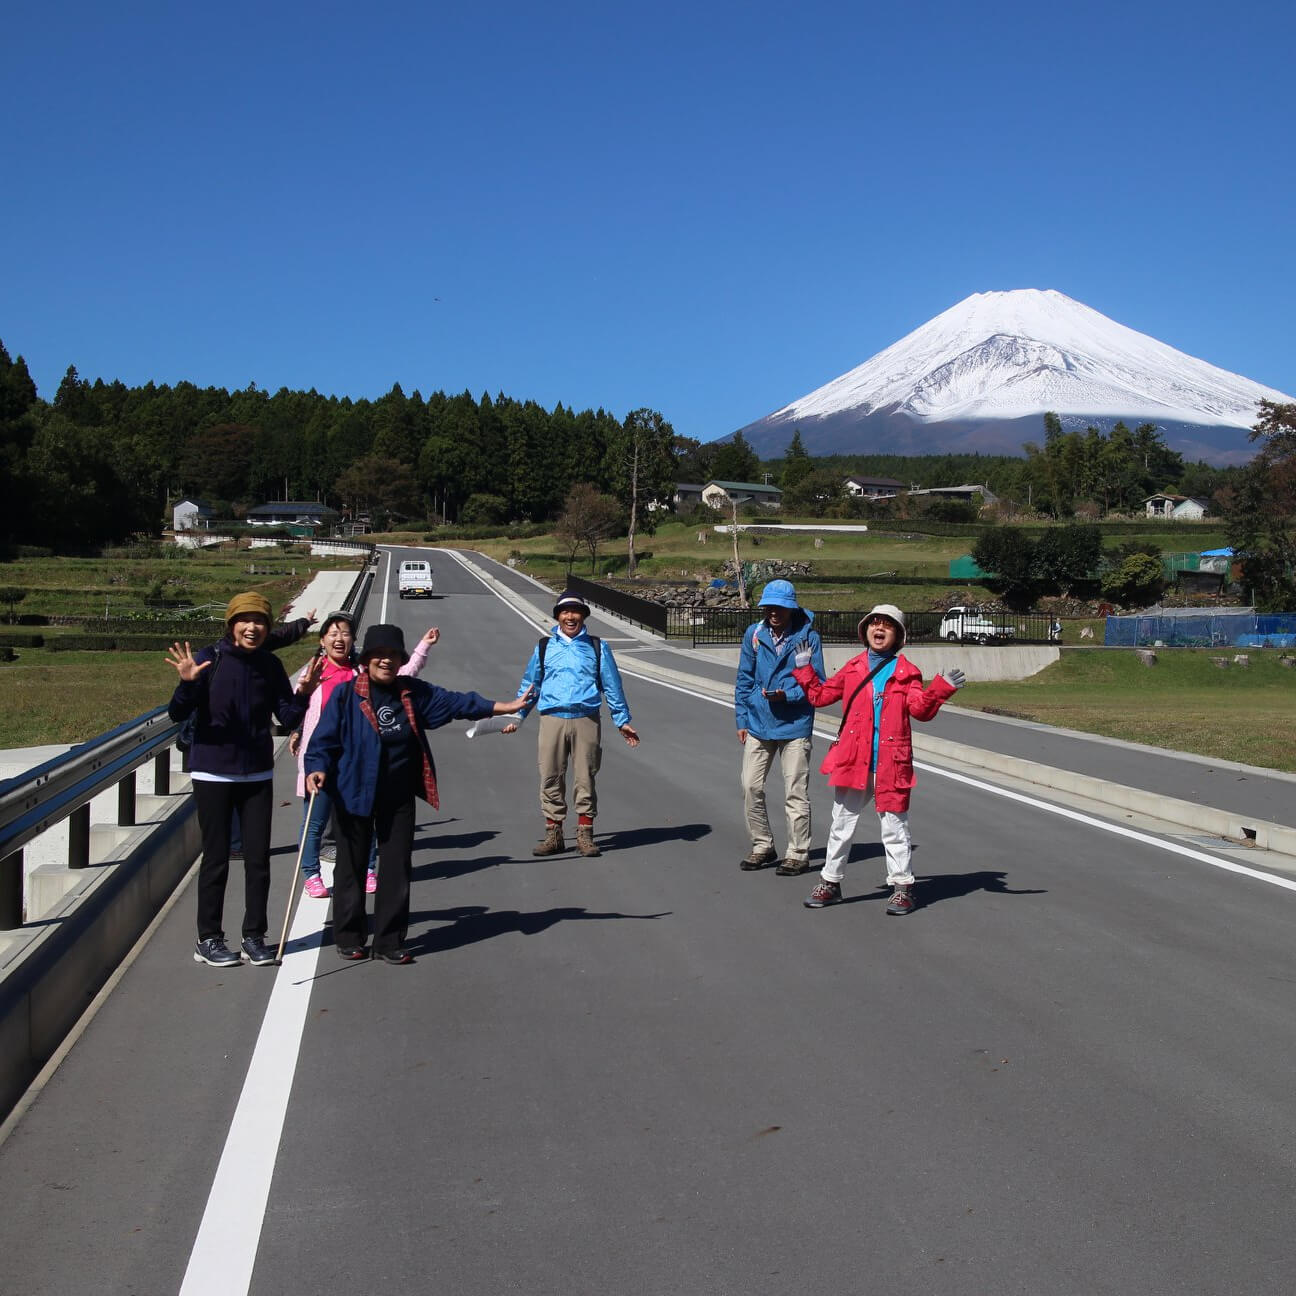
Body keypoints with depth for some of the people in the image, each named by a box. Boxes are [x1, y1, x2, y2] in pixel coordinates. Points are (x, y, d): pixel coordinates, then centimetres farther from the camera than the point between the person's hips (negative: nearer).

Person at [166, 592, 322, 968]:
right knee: (216, 859, 3)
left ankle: (254, 936, 17)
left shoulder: (270, 665, 1)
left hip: (257, 774, 3)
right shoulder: (209, 659, -10)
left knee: (258, 857, 5)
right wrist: (187, 683, -31)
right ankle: (208, 940, 15)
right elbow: (178, 714, -13)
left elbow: (288, 718, 1)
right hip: (213, 773, -3)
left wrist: (304, 693, -17)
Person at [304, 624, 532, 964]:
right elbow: (324, 737, -8)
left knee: (396, 869, 6)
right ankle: (349, 939, 21)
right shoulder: (346, 694, -8)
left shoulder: (414, 693, 4)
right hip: (354, 795, -4)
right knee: (352, 866, 7)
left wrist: (505, 706, 1)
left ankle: (390, 942, 17)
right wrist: (317, 769, -25)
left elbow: (455, 702, 5)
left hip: (399, 798, 4)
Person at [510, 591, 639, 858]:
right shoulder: (544, 646, 12)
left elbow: (612, 686, 13)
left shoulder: (597, 647, 10)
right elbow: (530, 685, 18)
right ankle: (553, 834, 10)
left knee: (585, 778, 1)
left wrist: (623, 721, 10)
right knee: (551, 778, 1)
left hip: (586, 720, -1)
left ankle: (585, 834, 10)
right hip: (552, 719, 1)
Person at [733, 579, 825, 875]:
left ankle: (798, 854, 12)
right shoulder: (754, 635, 2)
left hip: (795, 726, -4)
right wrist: (742, 720, 7)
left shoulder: (808, 637, -8)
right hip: (758, 725, 4)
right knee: (751, 787, 6)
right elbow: (744, 680, 10)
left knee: (795, 793, 1)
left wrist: (786, 696, -20)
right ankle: (762, 846, 23)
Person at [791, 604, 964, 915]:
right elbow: (820, 695, 17)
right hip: (852, 760, 3)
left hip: (890, 762, -3)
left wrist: (942, 688, -24)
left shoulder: (907, 672, 3)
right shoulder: (853, 668, 11)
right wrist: (804, 668, 11)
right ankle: (830, 882, 23)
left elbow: (919, 708, -10)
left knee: (893, 826, 3)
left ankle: (902, 886, 14)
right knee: (841, 824, 11)